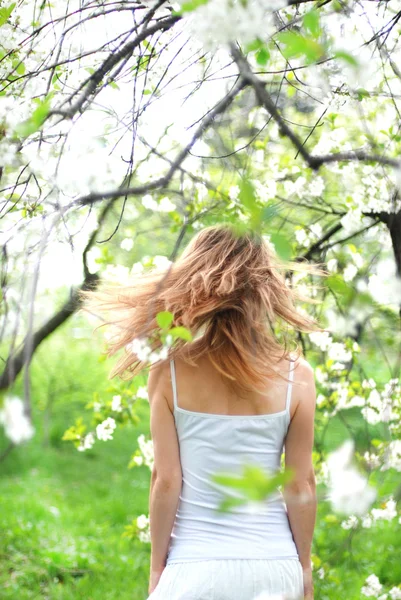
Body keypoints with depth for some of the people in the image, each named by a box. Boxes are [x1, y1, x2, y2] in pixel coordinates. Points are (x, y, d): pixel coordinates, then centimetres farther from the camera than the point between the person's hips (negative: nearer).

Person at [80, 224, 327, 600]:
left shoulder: (170, 371, -9)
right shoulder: (296, 376, -6)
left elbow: (166, 480, -7)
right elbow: (301, 484, -3)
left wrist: (156, 569, 5)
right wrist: (305, 568, 10)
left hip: (196, 568, -1)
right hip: (274, 565, 1)